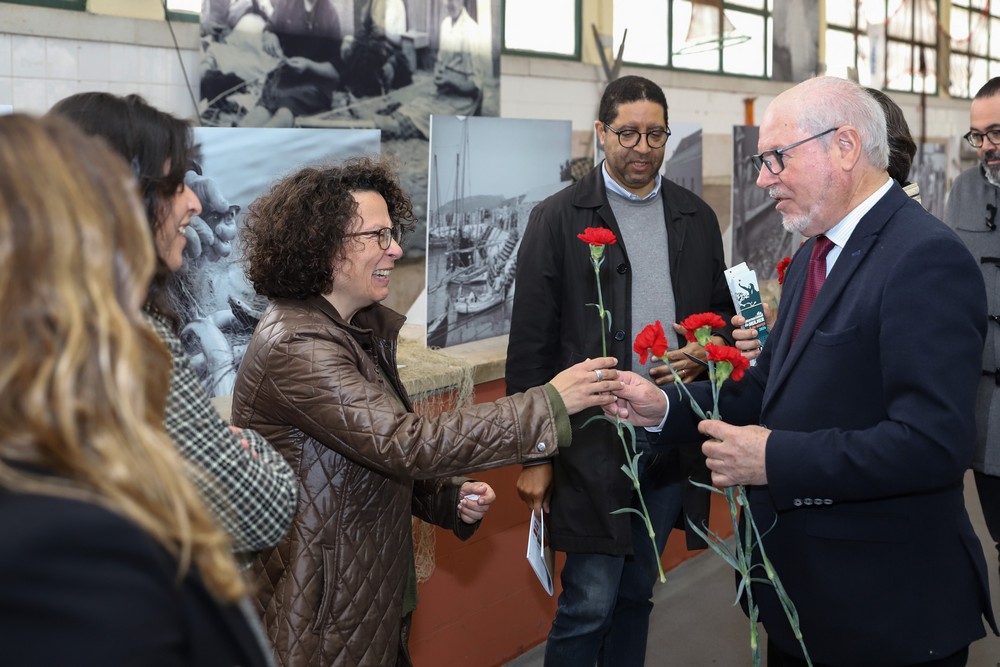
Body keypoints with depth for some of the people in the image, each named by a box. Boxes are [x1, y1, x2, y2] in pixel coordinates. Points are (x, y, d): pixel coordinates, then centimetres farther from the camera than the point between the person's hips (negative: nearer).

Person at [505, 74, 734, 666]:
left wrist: (703, 353, -7)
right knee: (588, 604, 1)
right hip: (594, 444, -4)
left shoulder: (697, 218, 9)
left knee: (637, 593, 17)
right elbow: (531, 345, -7)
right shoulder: (558, 219, -5)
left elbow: (722, 313, 17)